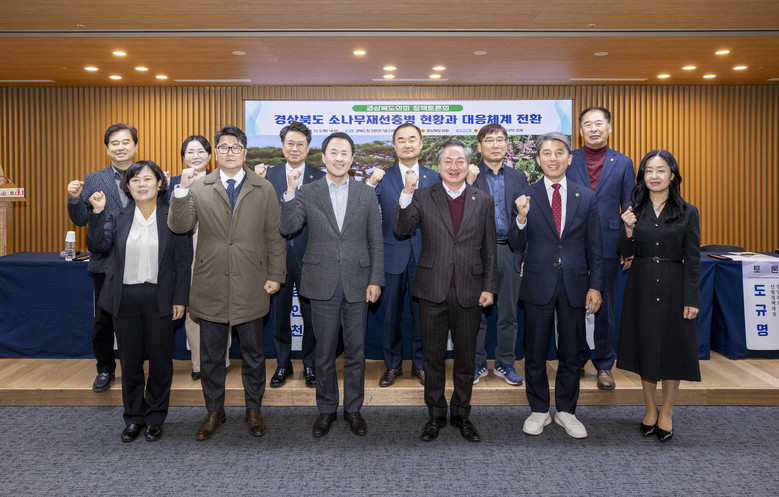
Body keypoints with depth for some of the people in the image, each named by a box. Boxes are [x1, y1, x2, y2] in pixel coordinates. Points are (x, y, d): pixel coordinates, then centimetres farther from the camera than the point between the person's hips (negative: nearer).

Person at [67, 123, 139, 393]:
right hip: (105, 262, 1)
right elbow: (80, 220, 5)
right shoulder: (93, 181, 6)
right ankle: (105, 369, 26)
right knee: (103, 319, 9)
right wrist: (74, 198, -13)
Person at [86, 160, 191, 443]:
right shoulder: (117, 217, 6)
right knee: (129, 361, 12)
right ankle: (134, 418, 27)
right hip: (125, 298, 2)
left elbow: (183, 261, -1)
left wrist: (180, 298, -5)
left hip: (159, 298, -2)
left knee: (160, 361, 7)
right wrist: (97, 212, -18)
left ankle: (155, 418, 24)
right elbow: (97, 246, -8)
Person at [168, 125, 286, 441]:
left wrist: (275, 275, -2)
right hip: (211, 286, 0)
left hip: (251, 287, 0)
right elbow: (178, 226, -6)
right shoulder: (198, 188, 3)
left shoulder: (264, 189, 4)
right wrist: (182, 190, -19)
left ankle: (253, 409, 29)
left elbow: (274, 236, 3)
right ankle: (214, 411, 29)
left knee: (253, 354, 12)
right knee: (211, 356, 11)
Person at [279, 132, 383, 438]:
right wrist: (290, 193, -20)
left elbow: (375, 242, 5)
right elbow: (288, 228, -9)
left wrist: (376, 280, -1)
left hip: (357, 283, 1)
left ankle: (353, 409, 26)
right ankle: (326, 410, 26)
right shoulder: (307, 193, 3)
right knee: (324, 353, 10)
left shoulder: (366, 194, 5)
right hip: (323, 284, 0)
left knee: (355, 352, 10)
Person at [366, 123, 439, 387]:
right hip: (393, 255, 0)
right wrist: (370, 183, -21)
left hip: (424, 256, 1)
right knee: (391, 313, 9)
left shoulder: (434, 178, 6)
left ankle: (420, 364, 26)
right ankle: (393, 365, 25)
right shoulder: (382, 177, 2)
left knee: (422, 313, 9)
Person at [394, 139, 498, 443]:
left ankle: (461, 415, 28)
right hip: (433, 291, -1)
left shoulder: (483, 201, 6)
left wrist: (489, 287, 1)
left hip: (469, 292, 1)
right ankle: (435, 415, 25)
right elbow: (402, 230, -12)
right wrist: (407, 193, -23)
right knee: (433, 357, 9)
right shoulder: (422, 197, 2)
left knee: (466, 358, 11)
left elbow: (489, 250, 6)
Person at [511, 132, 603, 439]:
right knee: (535, 353, 9)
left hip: (574, 284, 1)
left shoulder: (586, 197, 4)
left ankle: (566, 411, 28)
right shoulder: (526, 197, -1)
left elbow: (594, 247, 5)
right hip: (538, 285, -1)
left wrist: (595, 285, 0)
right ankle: (539, 411, 26)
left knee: (571, 353, 11)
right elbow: (518, 244, -3)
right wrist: (522, 218, -22)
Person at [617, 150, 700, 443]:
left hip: (673, 287, -2)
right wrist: (628, 229, -15)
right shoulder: (635, 210, 2)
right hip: (642, 286, 2)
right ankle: (650, 410, 26)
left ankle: (666, 412, 23)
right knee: (645, 345, 9)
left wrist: (691, 299, -8)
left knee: (673, 347, 5)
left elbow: (692, 260, -4)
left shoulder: (687, 213, -3)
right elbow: (626, 254, 3)